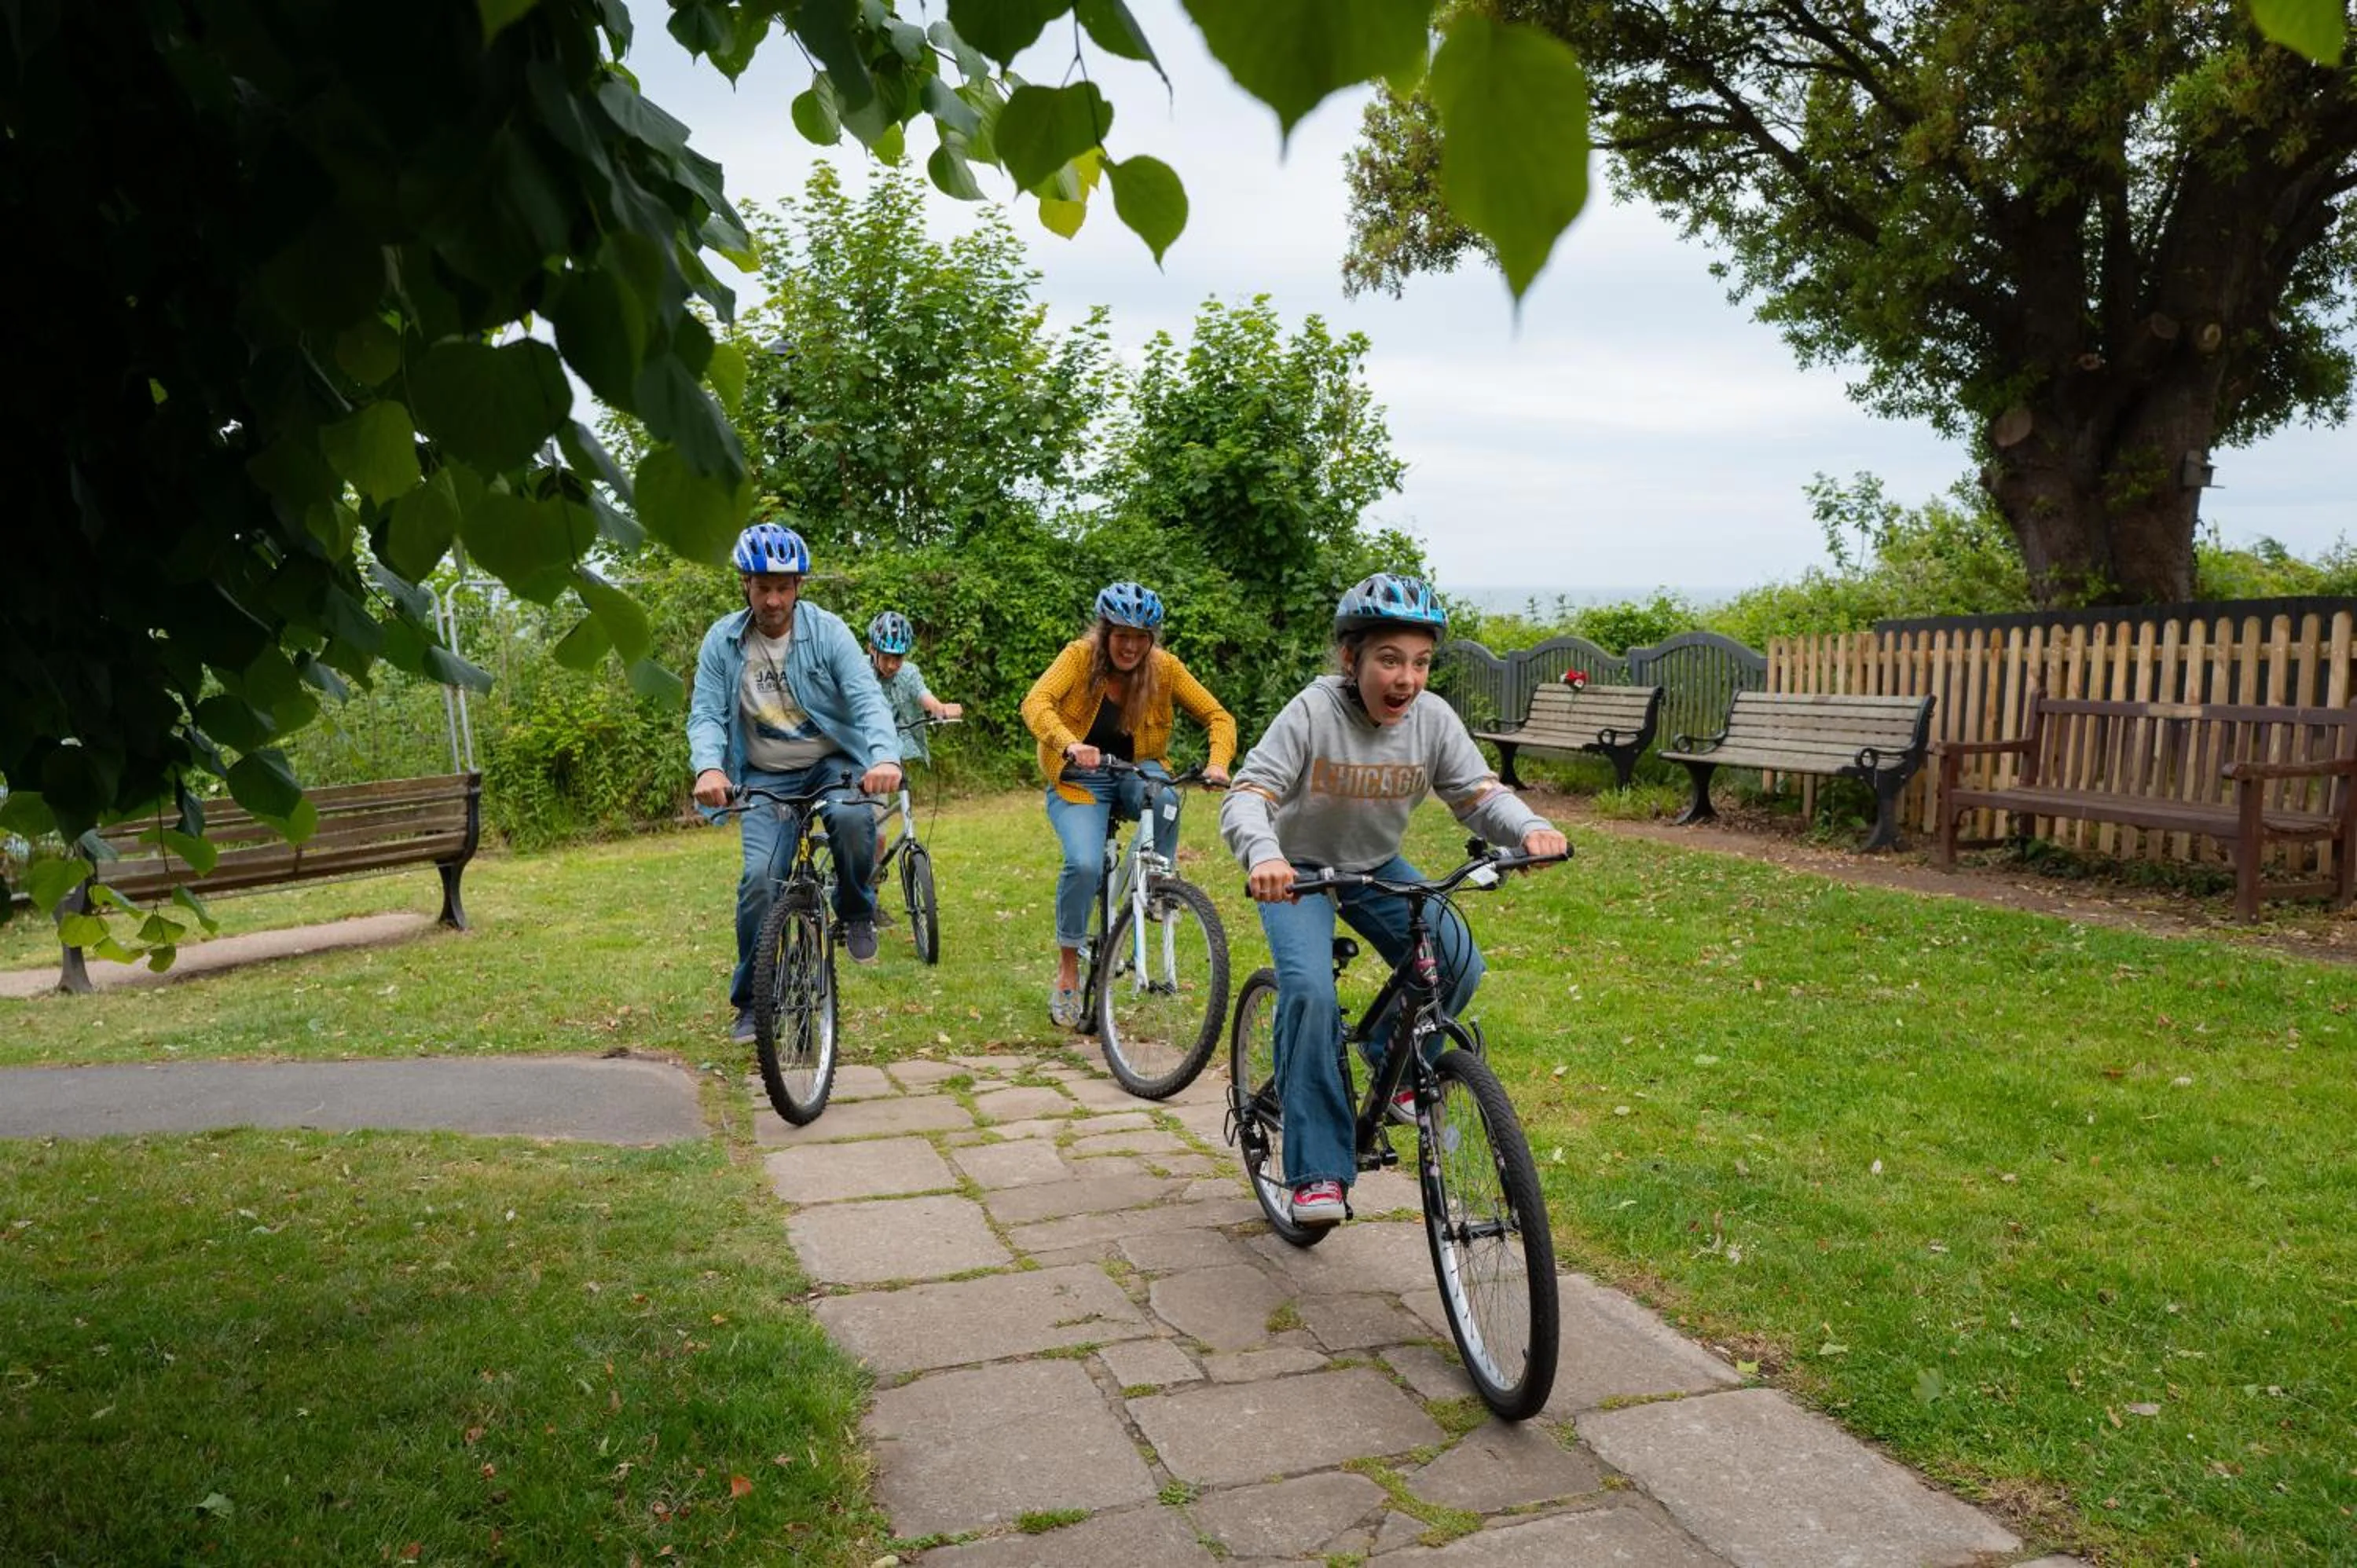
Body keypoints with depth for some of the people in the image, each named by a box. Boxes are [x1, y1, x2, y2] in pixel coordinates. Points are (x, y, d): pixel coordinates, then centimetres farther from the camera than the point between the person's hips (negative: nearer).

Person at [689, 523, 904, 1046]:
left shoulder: (827, 631, -10)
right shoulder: (722, 640, -4)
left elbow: (867, 698, -19)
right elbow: (706, 713, -8)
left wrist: (885, 757, -39)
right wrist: (709, 767, -30)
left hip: (832, 762, -1)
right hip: (766, 777, 1)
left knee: (851, 816, -34)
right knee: (760, 877, -15)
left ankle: (857, 913, -4)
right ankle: (751, 1002, 4)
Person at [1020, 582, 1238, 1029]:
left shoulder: (1164, 667, -8)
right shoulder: (1080, 656, -14)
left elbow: (1217, 716, -7)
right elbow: (1036, 703, -29)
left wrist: (1218, 762, -28)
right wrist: (1070, 744, -48)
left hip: (1134, 774, 2)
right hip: (1080, 780, -2)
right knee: (1085, 864, -27)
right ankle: (1067, 972, -8)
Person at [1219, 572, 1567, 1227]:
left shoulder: (1433, 719, -15)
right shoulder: (1314, 712, -26)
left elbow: (1481, 795, -16)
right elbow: (1246, 797, -32)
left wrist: (1530, 827, -39)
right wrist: (1264, 854, -54)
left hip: (1377, 869, 4)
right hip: (1299, 869, -4)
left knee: (1460, 964, -15)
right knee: (1310, 993, -26)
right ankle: (1317, 1171, -15)